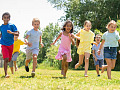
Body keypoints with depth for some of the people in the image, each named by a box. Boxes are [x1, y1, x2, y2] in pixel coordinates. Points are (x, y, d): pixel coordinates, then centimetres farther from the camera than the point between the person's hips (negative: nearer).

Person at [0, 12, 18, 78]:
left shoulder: (12, 26, -4)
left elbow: (17, 34, -11)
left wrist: (11, 32, -27)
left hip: (11, 44, 1)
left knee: (9, 60, 12)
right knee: (6, 59, -17)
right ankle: (6, 74, -20)